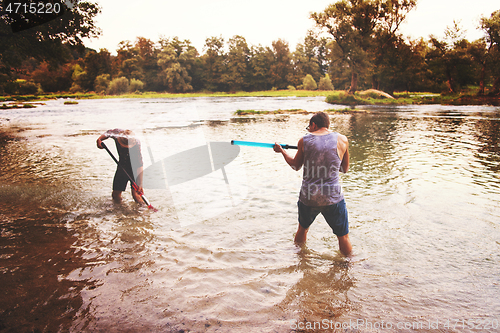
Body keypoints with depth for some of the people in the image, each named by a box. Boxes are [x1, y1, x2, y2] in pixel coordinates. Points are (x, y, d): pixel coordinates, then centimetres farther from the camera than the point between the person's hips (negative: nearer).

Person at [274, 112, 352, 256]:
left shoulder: (304, 140, 0)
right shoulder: (342, 140, -1)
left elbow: (296, 166, 13)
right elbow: (345, 168, 10)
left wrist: (282, 151, 28)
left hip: (308, 197, 2)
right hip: (333, 198, -2)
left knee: (302, 229, 27)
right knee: (343, 236, 13)